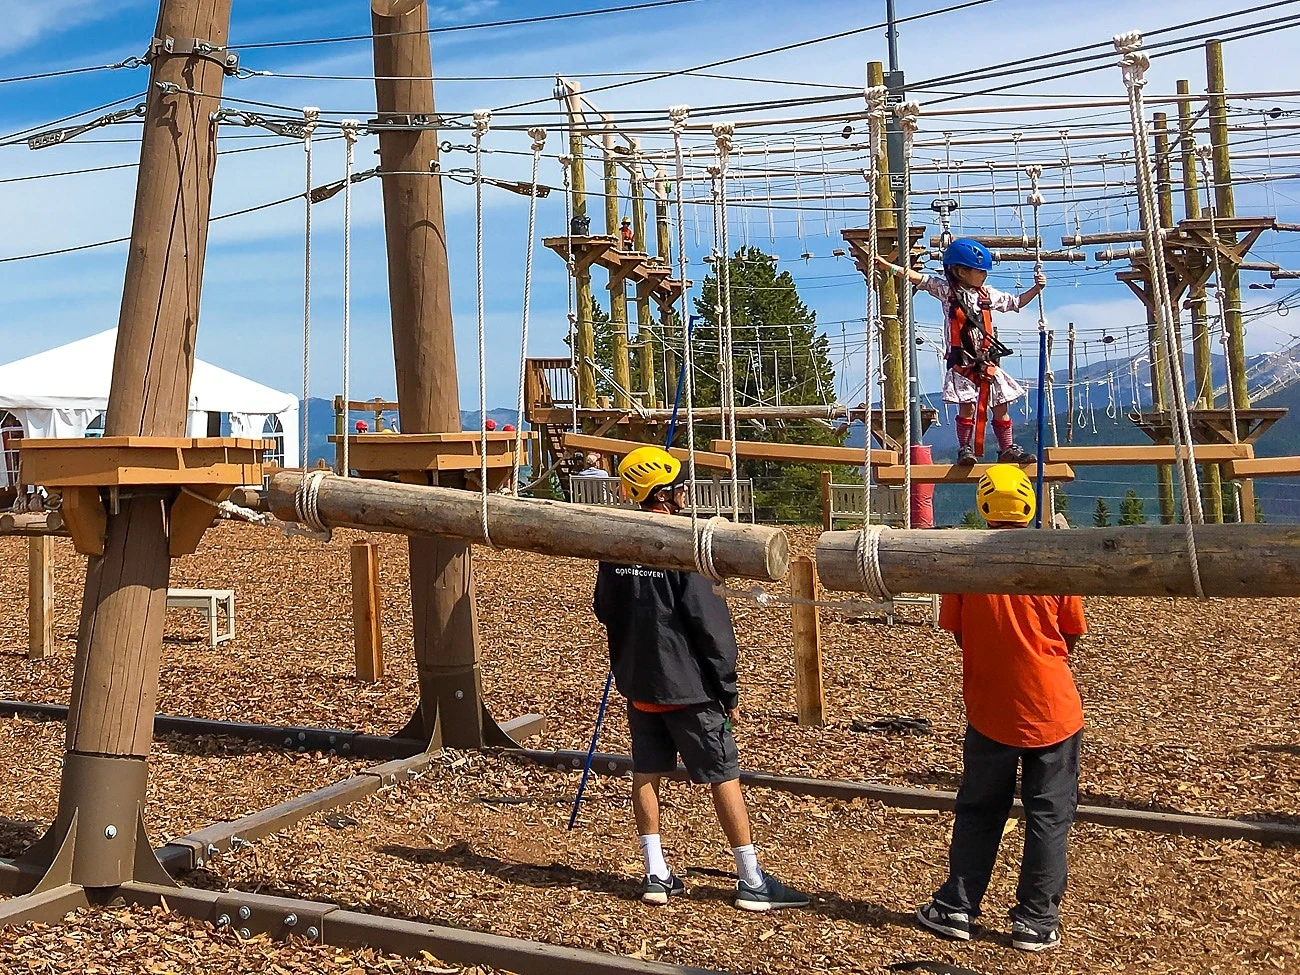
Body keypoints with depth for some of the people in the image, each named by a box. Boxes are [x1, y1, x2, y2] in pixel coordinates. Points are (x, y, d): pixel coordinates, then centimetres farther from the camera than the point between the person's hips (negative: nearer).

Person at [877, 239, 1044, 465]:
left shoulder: (988, 295, 13)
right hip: (962, 363, -4)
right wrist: (887, 266, -10)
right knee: (967, 406, -12)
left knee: (1001, 405, 4)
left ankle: (1007, 449, 13)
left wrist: (1036, 289, 16)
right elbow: (918, 278, -4)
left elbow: (1015, 303, 27)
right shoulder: (947, 291, 0)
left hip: (987, 362, 5)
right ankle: (965, 448, -1)